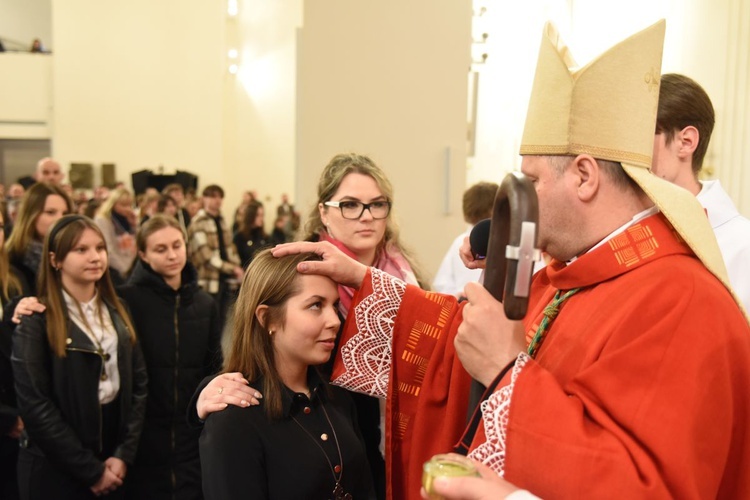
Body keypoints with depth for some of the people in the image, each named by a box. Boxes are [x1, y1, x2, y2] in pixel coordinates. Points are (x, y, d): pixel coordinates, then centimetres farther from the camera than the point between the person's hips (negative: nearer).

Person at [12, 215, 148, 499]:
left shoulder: (117, 312, 6)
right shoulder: (37, 320, -10)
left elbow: (138, 384, 4)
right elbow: (35, 406, -15)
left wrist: (124, 454, -7)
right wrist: (90, 470, -15)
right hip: (56, 470, -4)